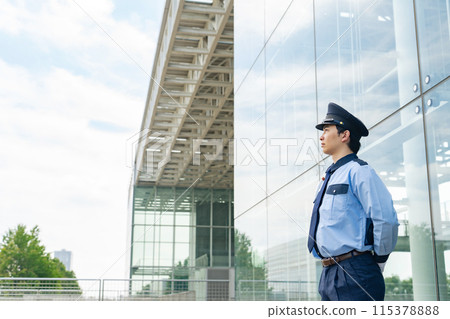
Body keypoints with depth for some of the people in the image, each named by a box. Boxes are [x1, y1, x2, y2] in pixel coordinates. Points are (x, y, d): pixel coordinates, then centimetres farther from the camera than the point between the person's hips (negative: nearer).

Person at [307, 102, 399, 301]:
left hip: (355, 275, -8)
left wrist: (378, 262, -6)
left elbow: (386, 220, -16)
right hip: (328, 274, 9)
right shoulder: (328, 178, 19)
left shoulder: (358, 172, -8)